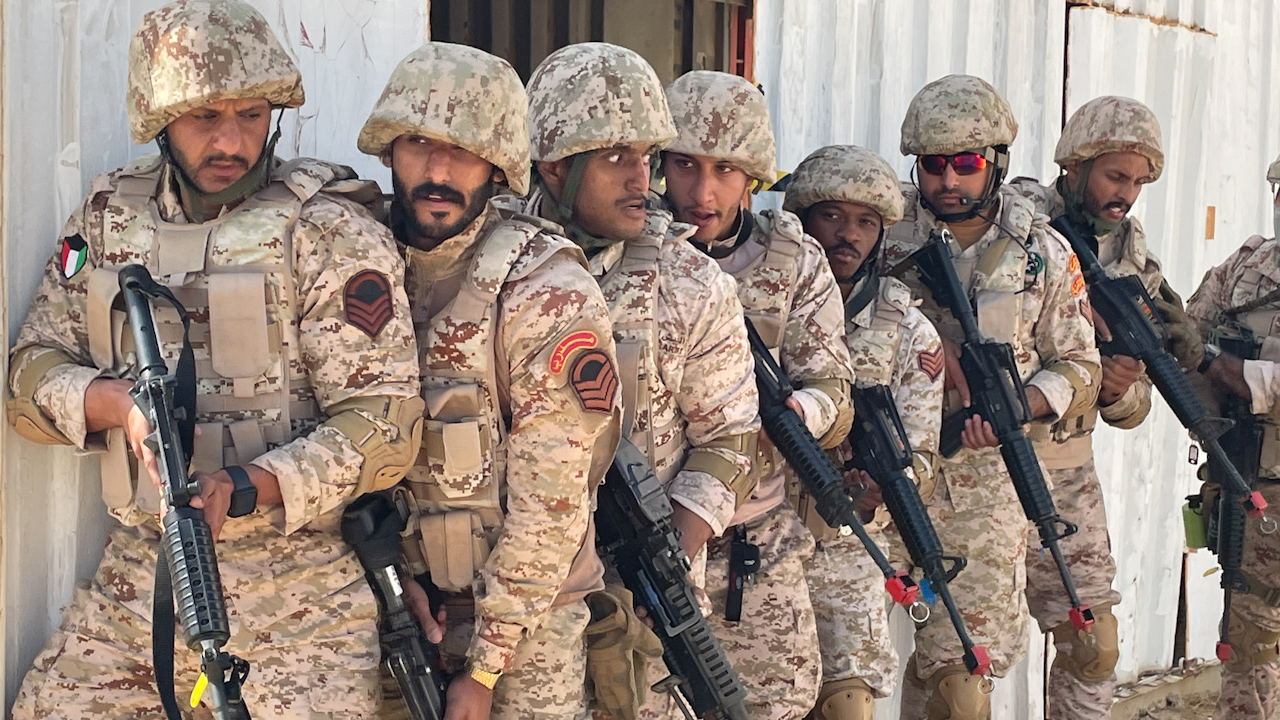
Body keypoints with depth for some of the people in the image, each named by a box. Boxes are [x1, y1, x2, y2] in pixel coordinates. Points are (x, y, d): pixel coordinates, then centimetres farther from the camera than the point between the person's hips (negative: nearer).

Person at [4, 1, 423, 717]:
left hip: (295, 591, -4)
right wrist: (121, 402, -15)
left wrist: (242, 488, -26)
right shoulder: (108, 216, 8)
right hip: (136, 573, 4)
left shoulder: (328, 232, -8)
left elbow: (384, 425, -13)